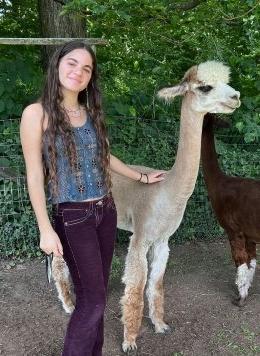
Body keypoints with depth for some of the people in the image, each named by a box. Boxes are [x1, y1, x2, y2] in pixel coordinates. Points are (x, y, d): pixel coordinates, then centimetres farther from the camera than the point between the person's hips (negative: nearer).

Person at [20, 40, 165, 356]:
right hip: (73, 217, -6)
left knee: (97, 293, 16)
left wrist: (141, 177, 29)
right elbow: (34, 176, -10)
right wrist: (46, 230, -14)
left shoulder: (90, 112, 7)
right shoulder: (37, 113, -9)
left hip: (106, 211, 6)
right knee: (93, 300, 0)